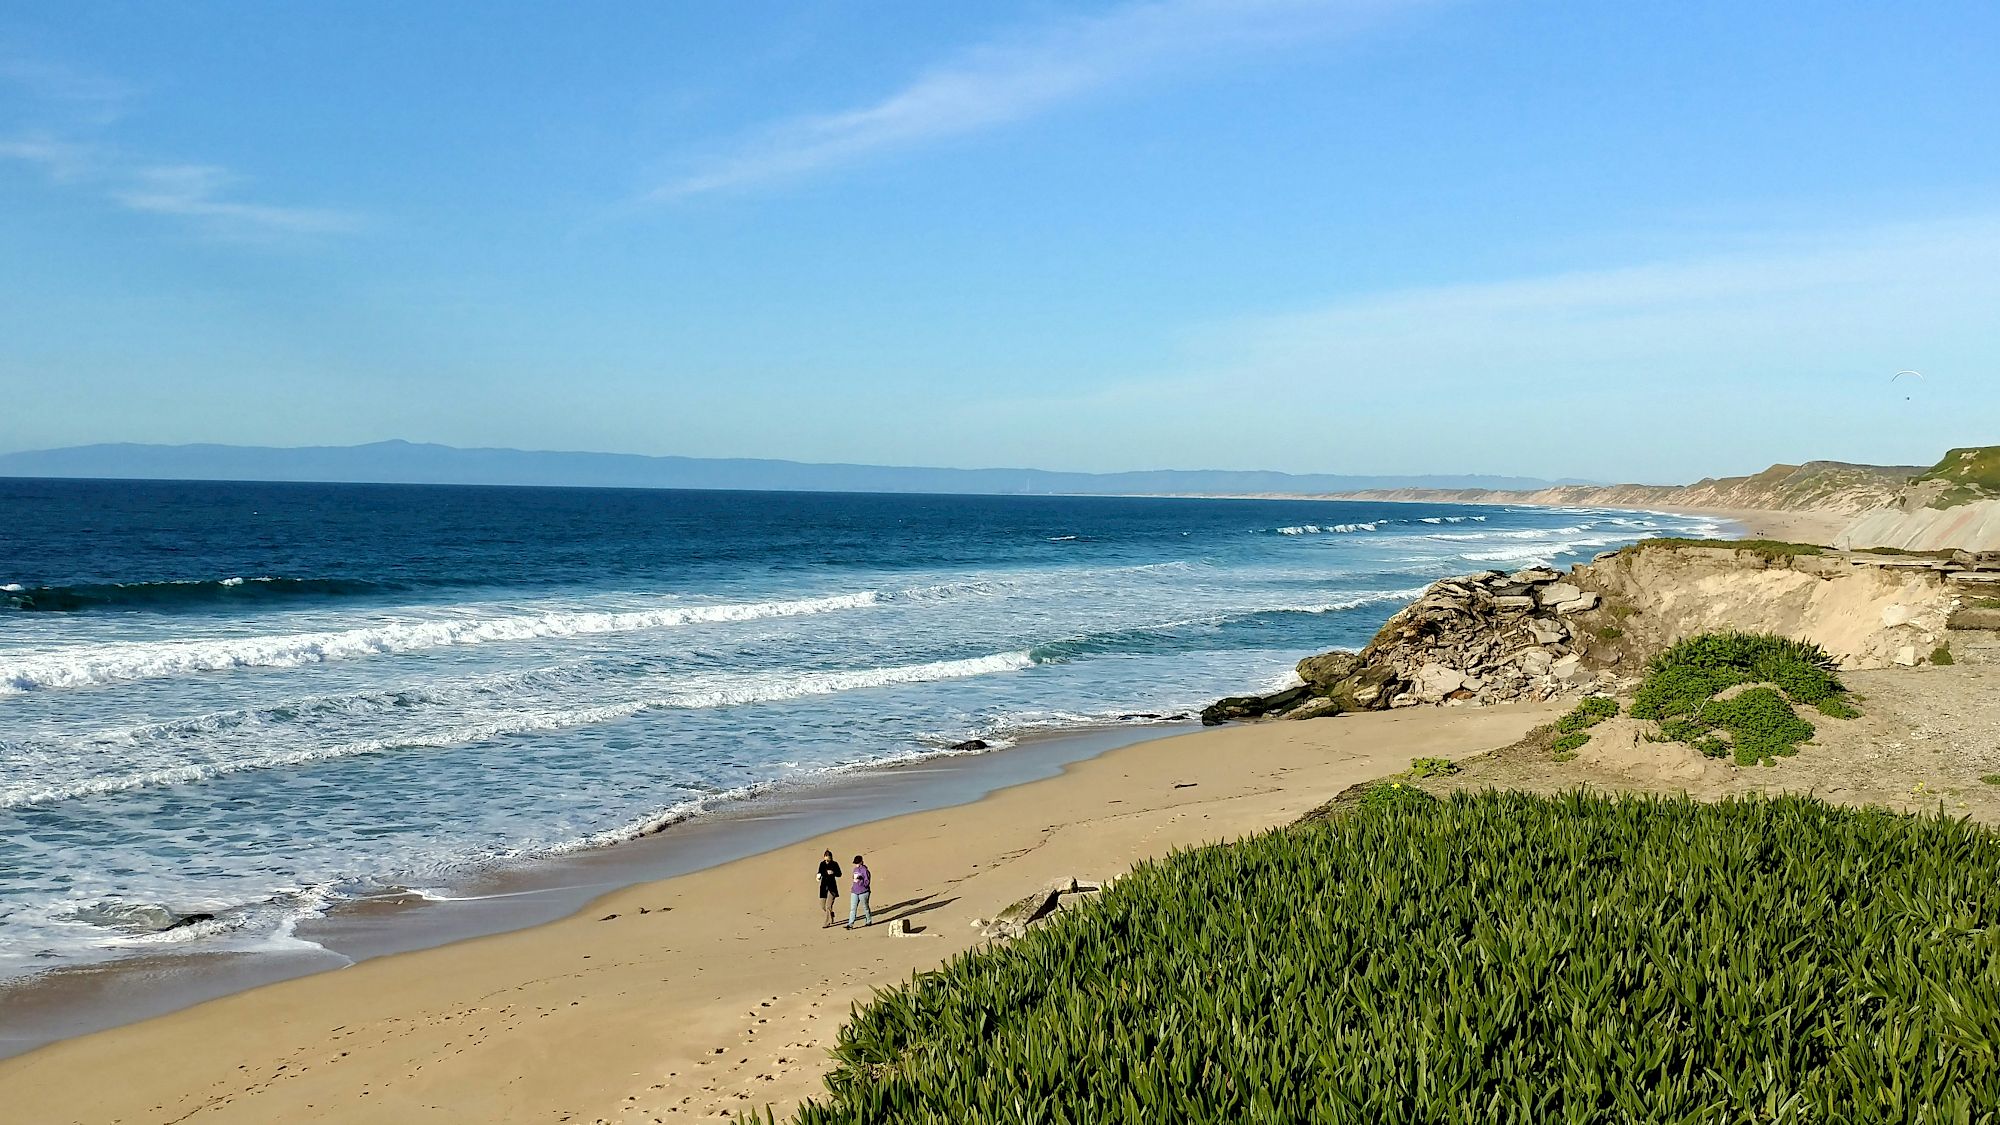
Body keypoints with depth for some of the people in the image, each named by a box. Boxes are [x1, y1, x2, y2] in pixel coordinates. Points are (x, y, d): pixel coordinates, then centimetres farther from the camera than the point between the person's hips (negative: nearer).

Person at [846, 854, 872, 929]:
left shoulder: (864, 870, -12)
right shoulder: (855, 869, 11)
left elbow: (867, 882, -14)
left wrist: (859, 881, -26)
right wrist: (853, 886, 14)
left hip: (863, 892, -6)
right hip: (854, 892, 6)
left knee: (865, 907, 8)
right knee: (852, 908, -1)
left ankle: (869, 921, 26)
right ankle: (850, 924, -3)